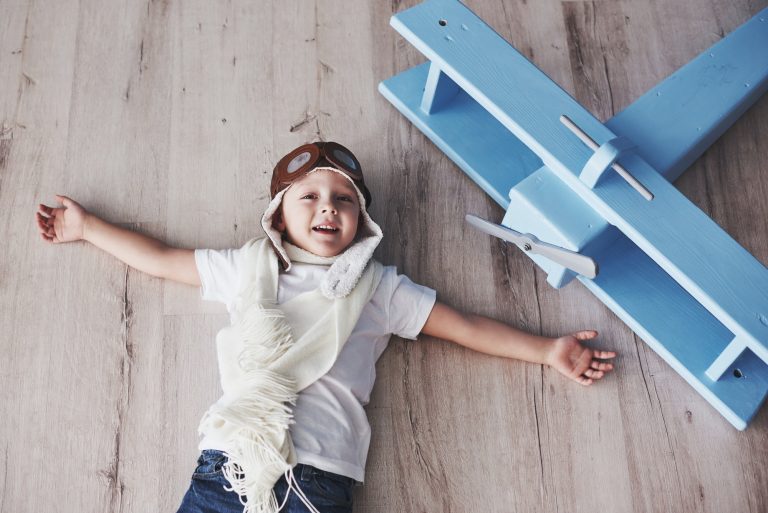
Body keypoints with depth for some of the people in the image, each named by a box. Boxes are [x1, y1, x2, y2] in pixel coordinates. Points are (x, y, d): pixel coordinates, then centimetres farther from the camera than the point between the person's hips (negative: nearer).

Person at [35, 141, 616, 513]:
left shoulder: (376, 286, 14)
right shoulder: (249, 267, 19)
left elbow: (465, 326, 14)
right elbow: (161, 258, 28)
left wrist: (548, 350, 10)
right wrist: (86, 226, 32)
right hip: (227, 462, 2)